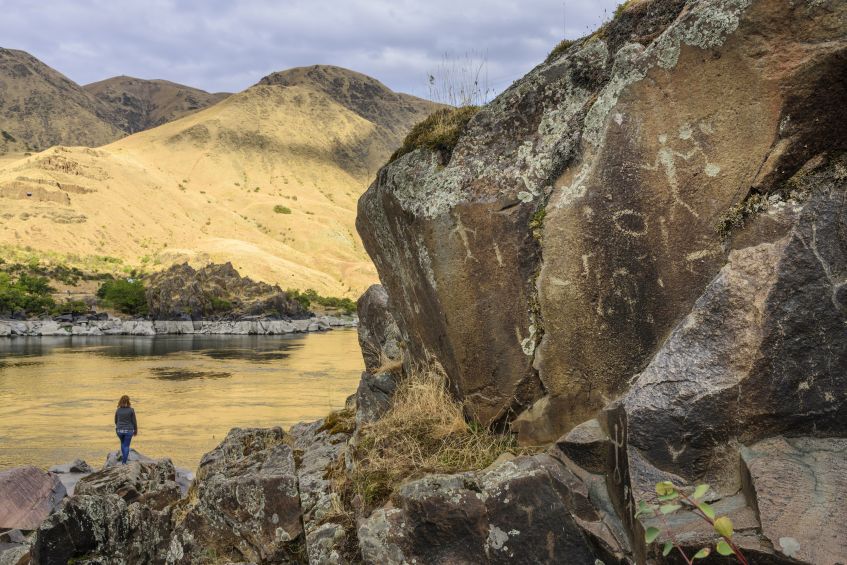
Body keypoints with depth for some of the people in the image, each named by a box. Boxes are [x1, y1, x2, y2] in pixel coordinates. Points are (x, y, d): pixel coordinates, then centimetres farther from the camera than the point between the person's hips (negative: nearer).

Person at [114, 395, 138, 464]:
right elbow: (134, 421, -7)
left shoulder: (118, 410, -3)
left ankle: (123, 457, 28)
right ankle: (124, 461, 8)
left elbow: (116, 421, 9)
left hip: (119, 430, 3)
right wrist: (136, 430, 6)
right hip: (128, 430, -3)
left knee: (123, 443, 28)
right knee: (126, 446, 8)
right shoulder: (131, 410, -11)